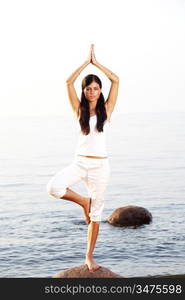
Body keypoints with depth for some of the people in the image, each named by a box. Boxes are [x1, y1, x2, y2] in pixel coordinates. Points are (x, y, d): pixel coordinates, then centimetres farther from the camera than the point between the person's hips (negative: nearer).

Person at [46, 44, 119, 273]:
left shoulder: (106, 109, 2)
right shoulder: (79, 109, 3)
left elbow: (115, 80, -6)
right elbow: (69, 82, -7)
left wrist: (96, 63, -2)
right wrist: (86, 62, -4)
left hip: (100, 165, 0)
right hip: (80, 162, 1)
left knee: (96, 213, 4)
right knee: (54, 187, -26)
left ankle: (89, 256, 18)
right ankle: (84, 202, 2)